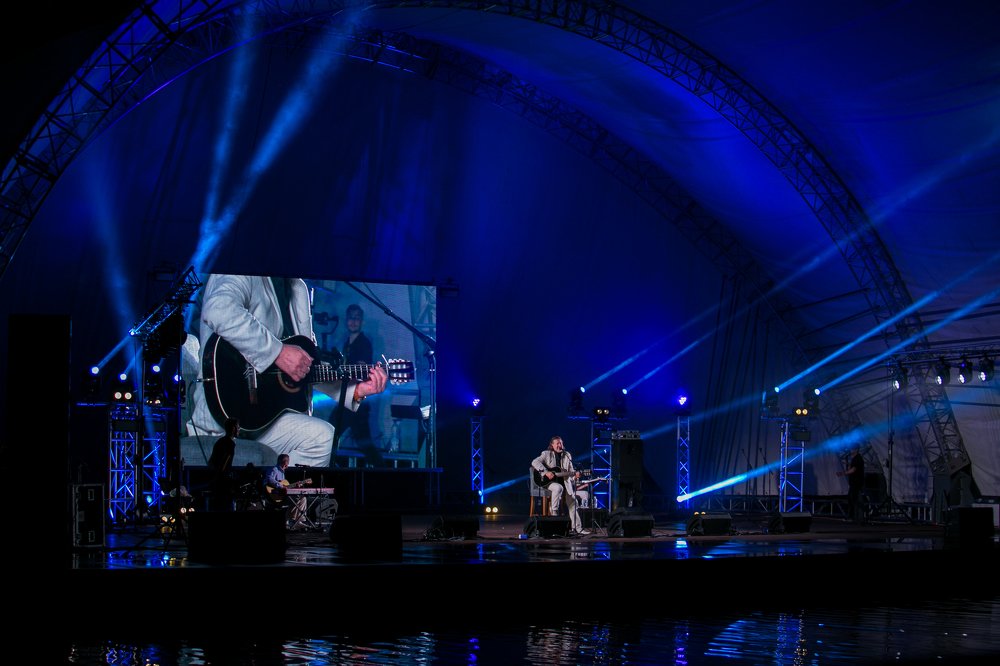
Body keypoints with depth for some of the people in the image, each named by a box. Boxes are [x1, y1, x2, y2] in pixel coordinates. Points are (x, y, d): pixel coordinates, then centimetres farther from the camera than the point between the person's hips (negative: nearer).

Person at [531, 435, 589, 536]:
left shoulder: (567, 455, 15)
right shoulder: (546, 454, 1)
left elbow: (571, 471, 15)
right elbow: (535, 462, -14)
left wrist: (575, 475, -9)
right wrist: (546, 472, -25)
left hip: (564, 482, 5)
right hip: (548, 482, -4)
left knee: (573, 503, -9)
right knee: (558, 488, -38)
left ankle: (577, 528, -7)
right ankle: (554, 513, -25)